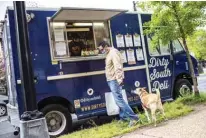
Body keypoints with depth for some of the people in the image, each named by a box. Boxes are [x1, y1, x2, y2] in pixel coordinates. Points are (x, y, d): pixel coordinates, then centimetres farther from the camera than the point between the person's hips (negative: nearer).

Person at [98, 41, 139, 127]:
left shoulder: (113, 52, -13)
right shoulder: (109, 54, 18)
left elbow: (118, 67, -24)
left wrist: (119, 79, -32)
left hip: (114, 80, -10)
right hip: (111, 80, 10)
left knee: (119, 100, -12)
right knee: (118, 99, 14)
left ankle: (133, 117, -9)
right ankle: (123, 117, 24)